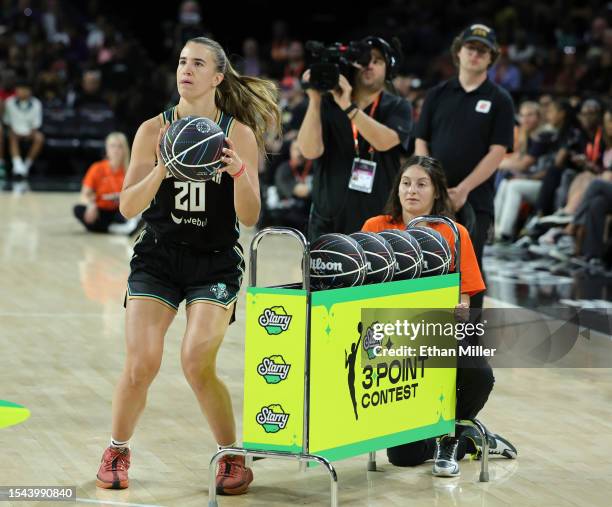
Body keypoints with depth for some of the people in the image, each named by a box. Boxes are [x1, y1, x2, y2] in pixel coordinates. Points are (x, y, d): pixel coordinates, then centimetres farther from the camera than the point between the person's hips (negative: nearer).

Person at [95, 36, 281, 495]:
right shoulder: (154, 130, -2)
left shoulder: (239, 134, -4)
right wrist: (162, 170, -22)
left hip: (215, 263, -1)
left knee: (198, 363, -17)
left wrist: (238, 171, -23)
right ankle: (117, 452, 13)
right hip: (157, 256, 1)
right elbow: (129, 207, -6)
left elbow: (249, 217, -6)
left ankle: (232, 457, 5)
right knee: (141, 363, -12)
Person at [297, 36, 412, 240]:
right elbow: (310, 151, -9)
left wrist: (348, 107, -24)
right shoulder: (328, 104, 5)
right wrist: (315, 100, -16)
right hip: (328, 222, 1)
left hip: (378, 221, -1)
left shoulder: (397, 108, 4)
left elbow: (384, 141, -16)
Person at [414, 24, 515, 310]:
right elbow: (420, 143, 9)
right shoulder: (438, 95, 12)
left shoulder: (499, 100, 3)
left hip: (475, 200, -3)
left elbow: (497, 152, -5)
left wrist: (463, 190, -14)